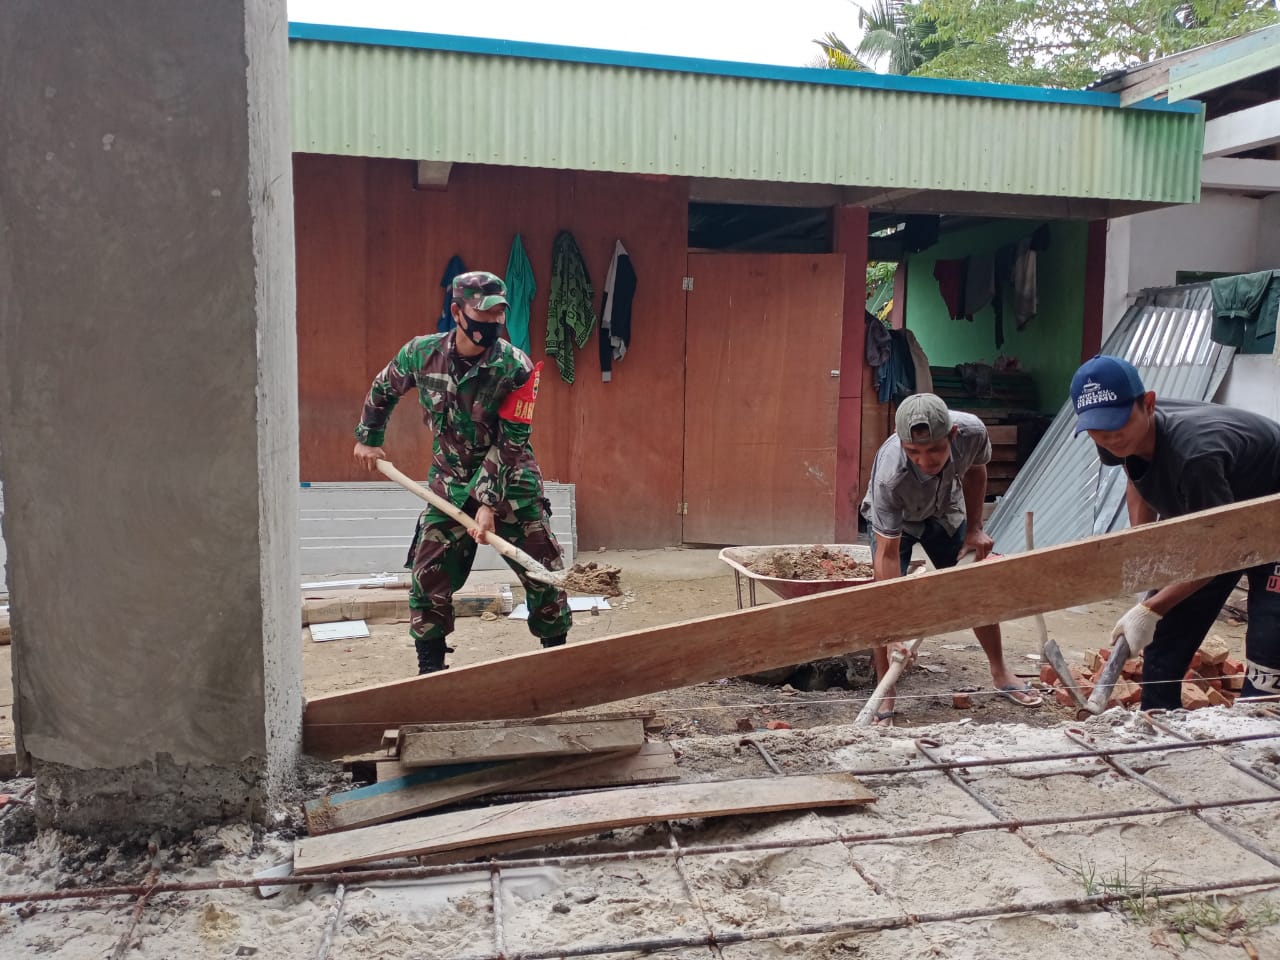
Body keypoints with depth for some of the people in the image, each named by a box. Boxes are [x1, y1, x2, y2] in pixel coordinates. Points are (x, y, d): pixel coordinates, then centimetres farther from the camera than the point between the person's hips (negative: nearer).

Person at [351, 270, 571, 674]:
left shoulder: (516, 367, -19)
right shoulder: (421, 353, -10)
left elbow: (509, 444, -20)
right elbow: (383, 389, 12)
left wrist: (489, 504, -23)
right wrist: (368, 438, 18)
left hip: (511, 484, -2)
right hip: (450, 483, 2)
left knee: (543, 573, 1)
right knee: (429, 574, -2)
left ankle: (557, 651, 22)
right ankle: (430, 665, 15)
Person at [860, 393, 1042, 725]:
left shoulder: (972, 431, -34)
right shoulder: (889, 477, -45)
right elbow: (887, 554, -41)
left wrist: (974, 529, -3)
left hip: (945, 512, 4)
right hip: (892, 521, -4)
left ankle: (1000, 673, 29)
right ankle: (886, 699, -5)